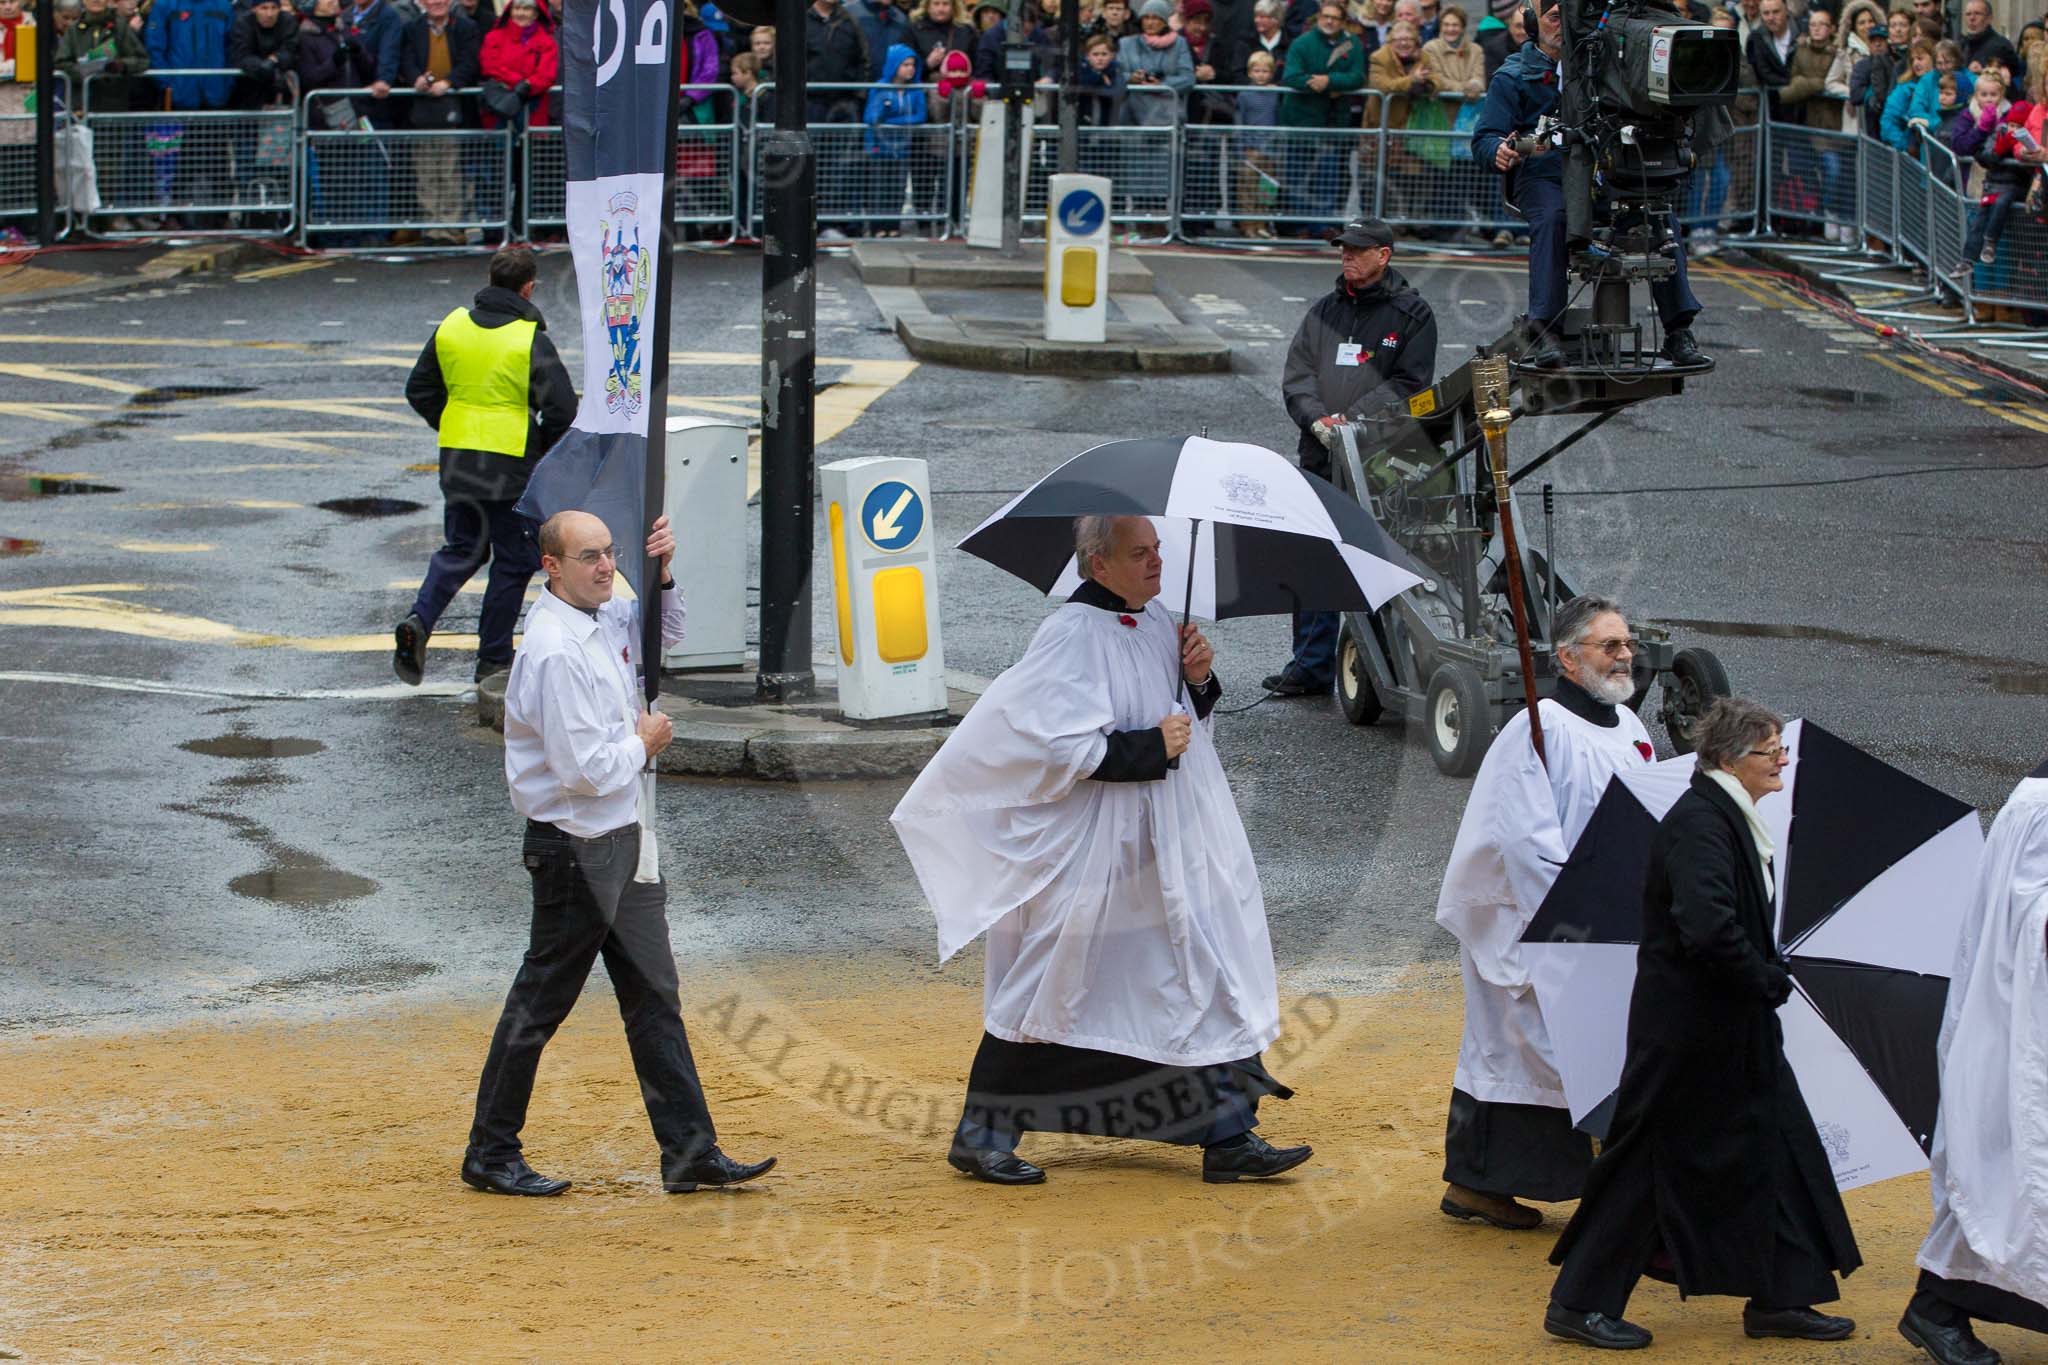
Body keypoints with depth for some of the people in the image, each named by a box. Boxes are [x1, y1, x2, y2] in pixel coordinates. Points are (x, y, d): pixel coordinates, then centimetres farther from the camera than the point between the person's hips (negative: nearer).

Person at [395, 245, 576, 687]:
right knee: (513, 560, 10)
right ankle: (493, 660, 14)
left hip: (457, 463, 5)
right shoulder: (531, 341, -14)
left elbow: (420, 391, 9)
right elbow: (562, 409, -16)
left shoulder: (451, 327, 2)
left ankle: (419, 621, -4)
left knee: (461, 550, 20)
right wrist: (543, 447, 3)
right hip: (512, 467, -5)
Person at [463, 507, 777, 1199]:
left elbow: (663, 634, 30)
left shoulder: (604, 619, 7)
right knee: (541, 1002, 1)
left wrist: (662, 576, 10)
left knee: (654, 998, 9)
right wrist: (644, 742, -8)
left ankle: (690, 1150, 12)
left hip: (623, 844, 9)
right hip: (576, 849, -9)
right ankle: (491, 1156, 12)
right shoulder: (555, 651, -22)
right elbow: (586, 769, -26)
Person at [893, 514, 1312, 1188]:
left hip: (1164, 846, 8)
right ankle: (979, 1138, 14)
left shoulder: (1156, 621, 8)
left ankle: (1229, 1138, 10)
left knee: (1204, 982, 6)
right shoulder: (1073, 637, -18)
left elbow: (1189, 718, 21)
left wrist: (1198, 679, 0)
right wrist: (1151, 749, -18)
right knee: (1053, 993, 1)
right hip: (1088, 849, -8)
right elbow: (1060, 746, -23)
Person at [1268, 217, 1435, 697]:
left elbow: (1408, 383, -6)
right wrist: (1317, 418, -8)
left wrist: (1354, 419, -15)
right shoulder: (1324, 311, 17)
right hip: (1320, 458, 4)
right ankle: (1312, 666, 8)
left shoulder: (1411, 315, 3)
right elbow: (1296, 374, 11)